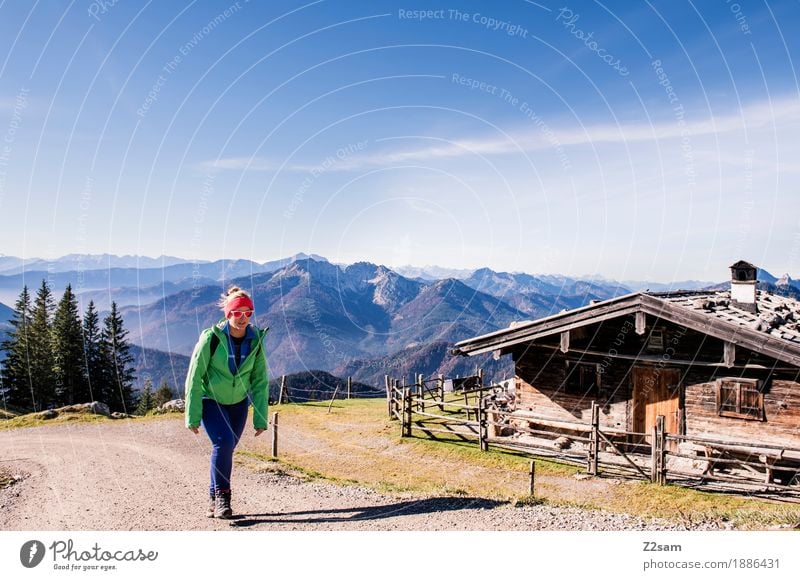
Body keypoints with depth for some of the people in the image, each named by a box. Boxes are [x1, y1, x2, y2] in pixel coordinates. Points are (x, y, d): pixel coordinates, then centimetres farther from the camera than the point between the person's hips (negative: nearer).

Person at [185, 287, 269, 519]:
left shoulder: (255, 339, -12)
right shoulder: (211, 338, -22)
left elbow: (260, 381, -5)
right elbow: (194, 378, -15)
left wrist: (260, 418, -6)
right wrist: (192, 416, -14)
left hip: (238, 402, 4)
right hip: (210, 401, -3)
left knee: (227, 449, 8)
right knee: (224, 442, -22)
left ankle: (214, 500, 26)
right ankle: (221, 496, -6)